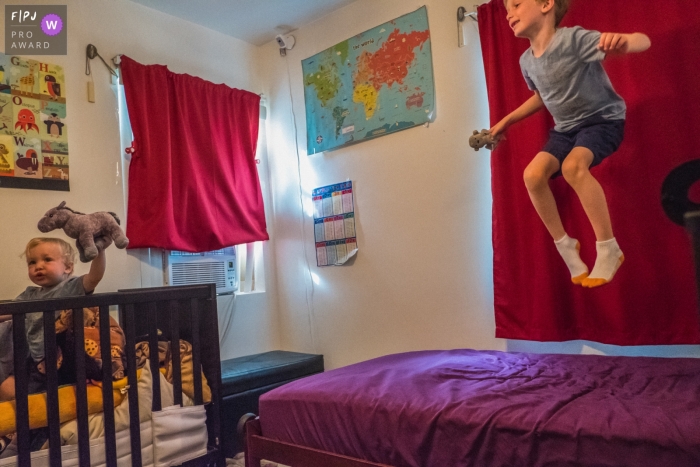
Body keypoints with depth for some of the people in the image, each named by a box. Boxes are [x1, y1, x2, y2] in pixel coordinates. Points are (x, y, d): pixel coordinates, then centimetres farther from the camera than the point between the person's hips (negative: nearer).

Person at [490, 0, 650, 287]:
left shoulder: (573, 38, -22)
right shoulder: (527, 61, -1)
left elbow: (644, 41, -28)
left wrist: (623, 42, -52)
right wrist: (506, 121, 19)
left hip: (603, 119, -6)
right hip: (565, 129, 6)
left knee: (573, 165, -35)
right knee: (533, 174, -18)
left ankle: (609, 249, -21)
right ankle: (565, 247, -1)